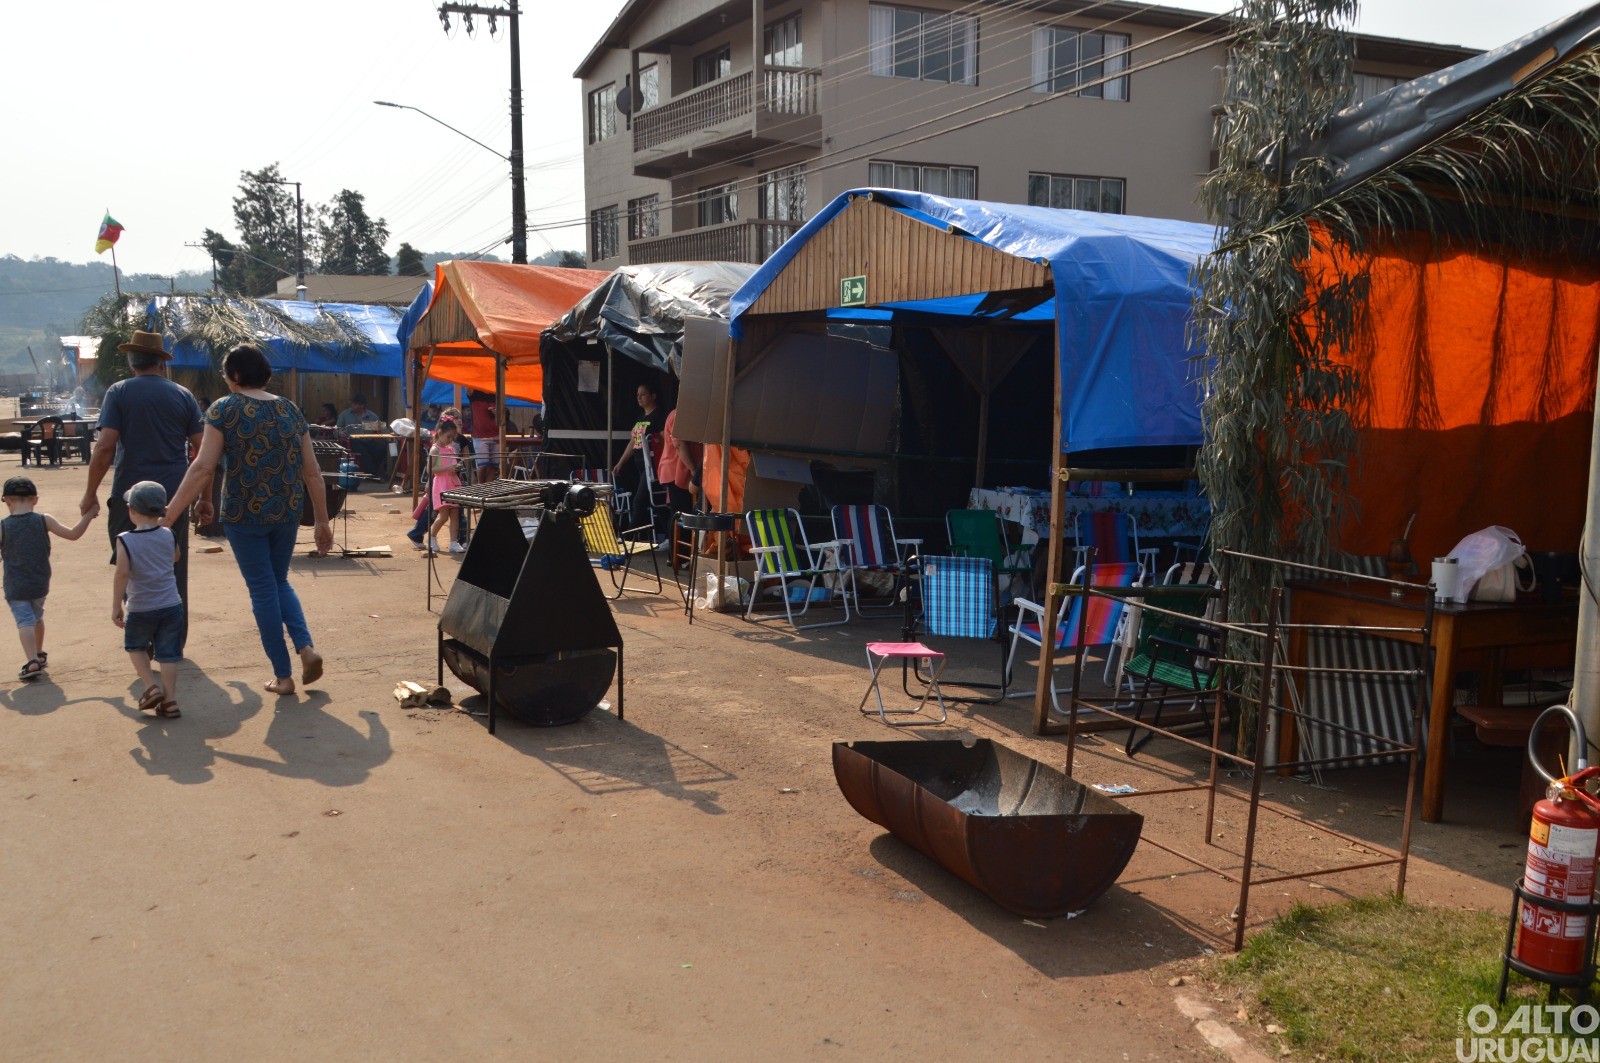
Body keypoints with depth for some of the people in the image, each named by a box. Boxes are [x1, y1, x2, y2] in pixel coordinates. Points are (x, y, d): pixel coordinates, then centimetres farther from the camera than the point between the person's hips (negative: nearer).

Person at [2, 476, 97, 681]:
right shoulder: (44, 520, -7)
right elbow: (73, 534, -6)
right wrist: (88, 516, 6)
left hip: (15, 587, -3)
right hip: (40, 584, 3)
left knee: (24, 622, -3)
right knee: (37, 617, 24)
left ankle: (32, 662, -20)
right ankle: (40, 655, 39)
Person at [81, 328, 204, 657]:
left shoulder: (118, 393, -1)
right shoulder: (182, 395, 6)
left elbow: (105, 447, -10)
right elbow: (202, 451, 4)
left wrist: (90, 493, -1)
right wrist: (205, 498, 11)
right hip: (174, 494, 2)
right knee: (174, 574, 9)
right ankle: (174, 644, 16)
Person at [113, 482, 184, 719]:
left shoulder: (125, 541, -12)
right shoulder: (168, 536, -1)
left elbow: (122, 573, -19)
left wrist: (116, 606, -10)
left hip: (140, 609, -2)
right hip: (171, 606, 2)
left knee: (135, 646, 22)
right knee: (167, 654, 7)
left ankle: (151, 687, 8)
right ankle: (170, 700, 7)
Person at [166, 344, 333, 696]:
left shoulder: (225, 409, -6)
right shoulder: (290, 410, 7)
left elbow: (203, 467, -13)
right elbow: (312, 472, 6)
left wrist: (169, 513, -11)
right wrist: (322, 522, 12)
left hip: (244, 512, -4)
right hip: (287, 512, 4)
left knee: (262, 590, 6)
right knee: (280, 581, 22)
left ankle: (283, 676, 10)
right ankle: (306, 647, 1)